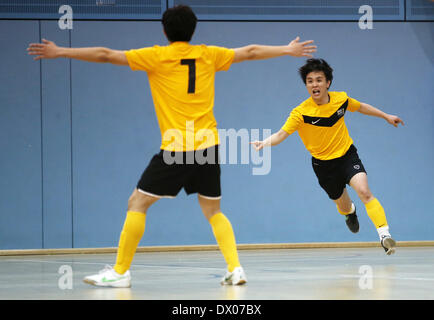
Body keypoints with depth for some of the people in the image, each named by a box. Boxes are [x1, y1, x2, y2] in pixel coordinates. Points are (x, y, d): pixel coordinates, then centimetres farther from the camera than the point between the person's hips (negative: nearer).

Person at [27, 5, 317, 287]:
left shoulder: (157, 57, -1)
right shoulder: (208, 55, 10)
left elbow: (106, 55, -1)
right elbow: (250, 52, 22)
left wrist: (60, 52, 5)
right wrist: (288, 50, 36)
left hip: (176, 148, -4)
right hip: (208, 146, 4)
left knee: (138, 203, 5)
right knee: (213, 211, 18)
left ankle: (120, 272, 3)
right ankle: (235, 269, 4)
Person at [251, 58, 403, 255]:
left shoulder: (341, 99, -9)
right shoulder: (301, 113, -19)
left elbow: (361, 107, 12)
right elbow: (282, 134, -25)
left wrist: (386, 116, 19)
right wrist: (264, 143, -45)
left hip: (347, 154, 0)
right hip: (323, 163, 0)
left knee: (364, 192, -24)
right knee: (343, 205, 15)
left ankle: (384, 234, -24)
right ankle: (350, 211, 55)